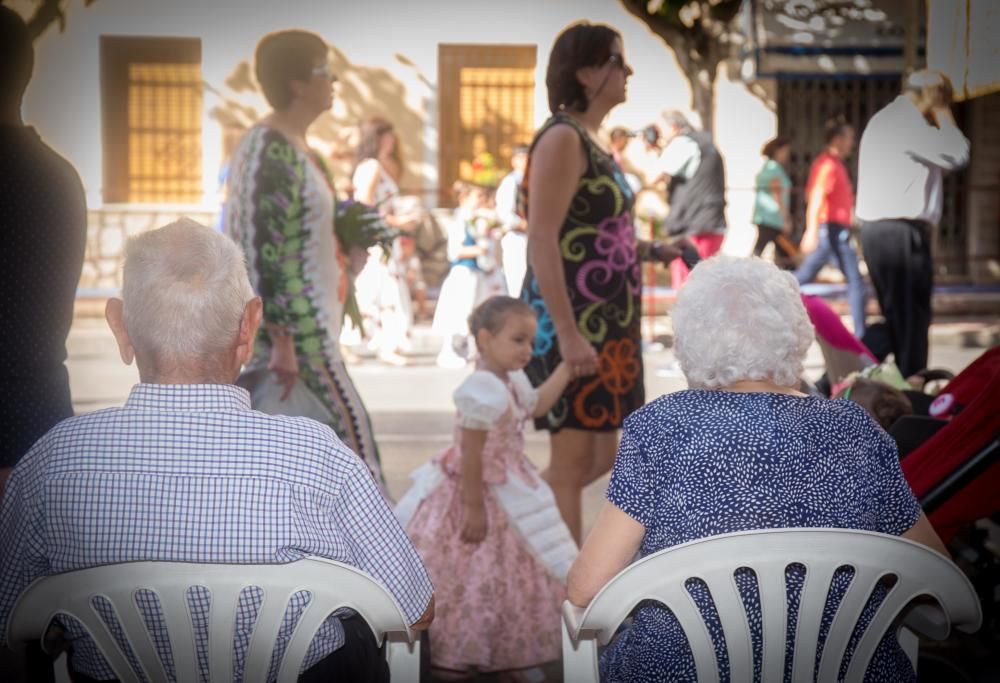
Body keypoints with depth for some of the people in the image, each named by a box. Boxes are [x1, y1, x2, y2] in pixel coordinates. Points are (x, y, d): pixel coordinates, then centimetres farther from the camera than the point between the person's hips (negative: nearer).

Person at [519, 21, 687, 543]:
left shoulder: (590, 140, 15)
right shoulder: (562, 137, -14)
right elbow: (542, 242, -21)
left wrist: (651, 251, 12)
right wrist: (568, 335, -25)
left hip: (603, 324, 10)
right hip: (572, 324, -10)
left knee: (599, 459, 16)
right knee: (574, 461, -1)